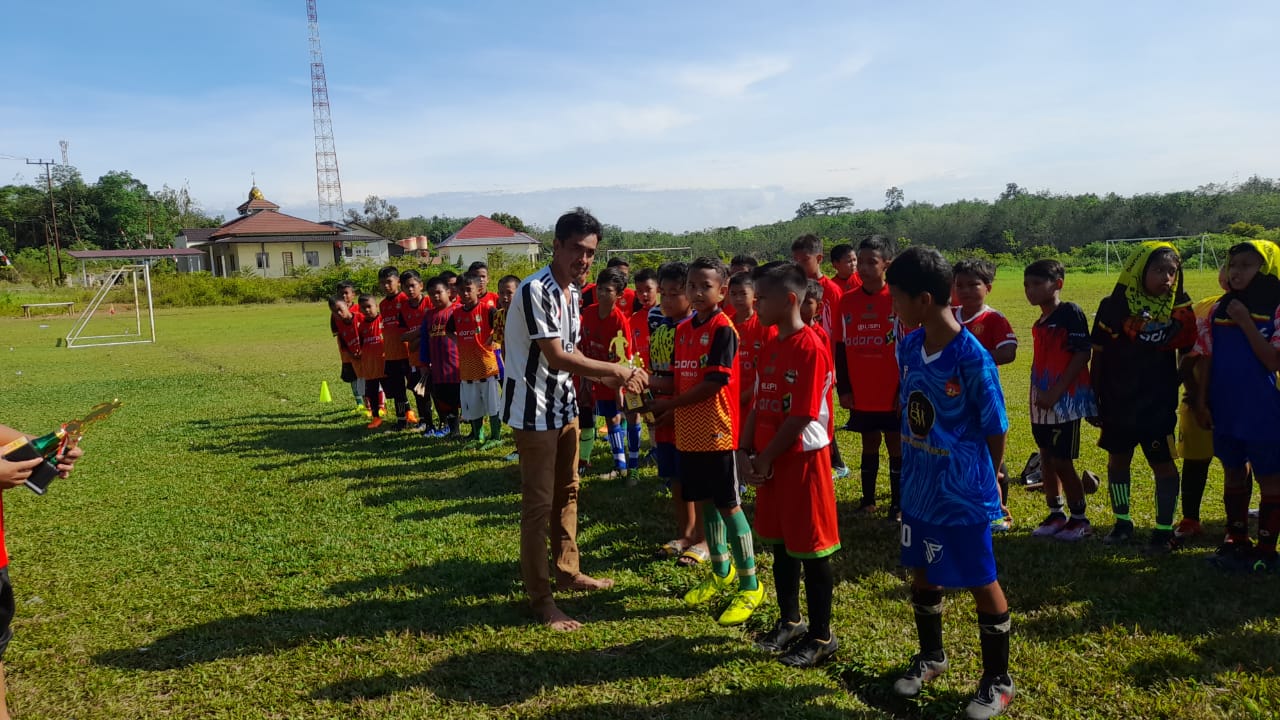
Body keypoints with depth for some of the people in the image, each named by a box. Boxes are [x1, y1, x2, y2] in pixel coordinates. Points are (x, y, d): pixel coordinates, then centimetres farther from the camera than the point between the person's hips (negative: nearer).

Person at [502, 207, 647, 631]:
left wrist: (608, 379, 2)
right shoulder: (535, 291, -21)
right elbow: (556, 357, -24)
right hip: (534, 412, -9)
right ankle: (540, 598, 9)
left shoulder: (572, 294, 8)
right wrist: (615, 369, -19)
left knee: (566, 493, 19)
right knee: (539, 504, -2)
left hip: (564, 407, 9)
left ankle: (568, 572, 35)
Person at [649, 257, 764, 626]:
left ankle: (750, 585, 11)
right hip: (688, 432, 7)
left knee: (728, 505, -1)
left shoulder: (723, 329, -13)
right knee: (705, 502, 16)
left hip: (716, 431, -7)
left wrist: (668, 405, -13)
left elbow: (714, 383, -18)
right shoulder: (683, 329, 10)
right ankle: (721, 572, 32)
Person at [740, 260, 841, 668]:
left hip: (803, 459, -8)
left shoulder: (811, 348, -18)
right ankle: (789, 621, 33)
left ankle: (821, 636, 17)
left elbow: (801, 417, -20)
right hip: (770, 462, 8)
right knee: (780, 544, 17)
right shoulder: (769, 347, 9)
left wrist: (764, 459, -12)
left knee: (812, 550, 3)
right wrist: (744, 451, -1)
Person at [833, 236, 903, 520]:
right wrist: (843, 389, 2)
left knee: (896, 446, 7)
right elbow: (840, 348, 5)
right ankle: (867, 499, 25)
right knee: (869, 444, 15)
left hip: (892, 395, -3)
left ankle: (898, 504, 17)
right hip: (860, 394, 3)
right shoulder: (848, 301, 2)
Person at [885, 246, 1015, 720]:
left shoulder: (973, 360, -24)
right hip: (918, 487, 6)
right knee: (923, 573, 20)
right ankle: (931, 655, 42)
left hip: (964, 493, -6)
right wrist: (913, 468, 9)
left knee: (981, 583, 9)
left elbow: (995, 431, -12)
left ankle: (998, 680, 28)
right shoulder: (908, 348, -4)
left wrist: (987, 480, 2)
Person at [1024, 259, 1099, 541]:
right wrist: (1039, 393, 10)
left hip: (1066, 400, -8)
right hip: (1042, 402, 8)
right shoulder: (1039, 324, 11)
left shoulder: (1070, 312, -11)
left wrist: (1056, 391, -19)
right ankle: (1056, 515, 25)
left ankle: (1079, 519, 12)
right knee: (1047, 458, 12)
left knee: (1062, 461, -3)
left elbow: (1083, 354, -16)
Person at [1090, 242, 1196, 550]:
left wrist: (1177, 383, -9)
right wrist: (1095, 398, 1)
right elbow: (1098, 356, -1)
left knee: (1163, 464, 5)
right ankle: (1122, 522, 29)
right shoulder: (1114, 306, -7)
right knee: (1117, 461, 13)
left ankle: (1165, 529, 17)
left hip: (1159, 405, -1)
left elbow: (1187, 354, 2)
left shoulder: (1179, 308, -5)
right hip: (1118, 403, 1)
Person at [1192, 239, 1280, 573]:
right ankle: (1236, 540, 28)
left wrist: (1245, 322, -20)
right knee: (1233, 476, 16)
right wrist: (1201, 401, 3)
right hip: (1225, 409, 5)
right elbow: (1206, 359, 7)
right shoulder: (1219, 310, 4)